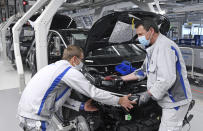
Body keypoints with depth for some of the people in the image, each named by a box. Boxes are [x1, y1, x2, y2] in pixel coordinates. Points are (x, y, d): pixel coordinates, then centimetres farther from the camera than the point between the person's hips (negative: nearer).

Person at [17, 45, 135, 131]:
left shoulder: (56, 67, 16)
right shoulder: (71, 72, -14)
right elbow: (94, 92, -13)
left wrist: (82, 106, 15)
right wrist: (120, 101, -3)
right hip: (35, 118, -10)